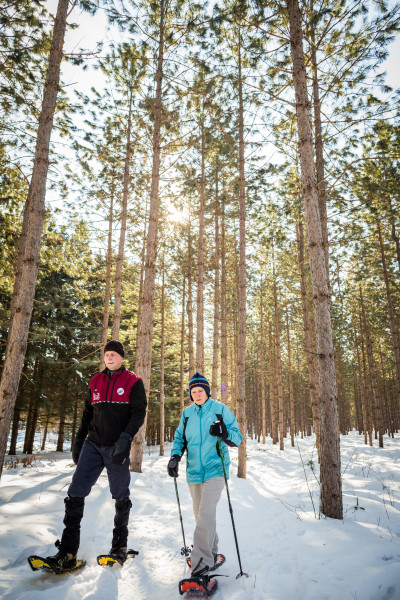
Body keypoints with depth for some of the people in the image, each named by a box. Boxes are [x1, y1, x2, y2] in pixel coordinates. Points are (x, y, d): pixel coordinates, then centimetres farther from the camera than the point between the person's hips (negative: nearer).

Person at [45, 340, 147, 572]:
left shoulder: (133, 382, -3)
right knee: (76, 492, -3)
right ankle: (68, 551, 7)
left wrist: (125, 438, -23)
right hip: (93, 445, 4)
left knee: (121, 496, 7)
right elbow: (88, 414, 17)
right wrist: (78, 442, 15)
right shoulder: (96, 381, 12)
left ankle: (120, 545, 26)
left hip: (117, 448, -4)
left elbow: (139, 413, -10)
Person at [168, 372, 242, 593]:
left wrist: (225, 433, -26)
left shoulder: (220, 409, -5)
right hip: (194, 471, 5)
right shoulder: (187, 413, 7)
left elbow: (237, 438, -4)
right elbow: (179, 437, 15)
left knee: (206, 513, -15)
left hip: (214, 469, -5)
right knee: (200, 514, 13)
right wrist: (175, 456, -2)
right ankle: (212, 553, 31)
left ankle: (202, 562, -9)